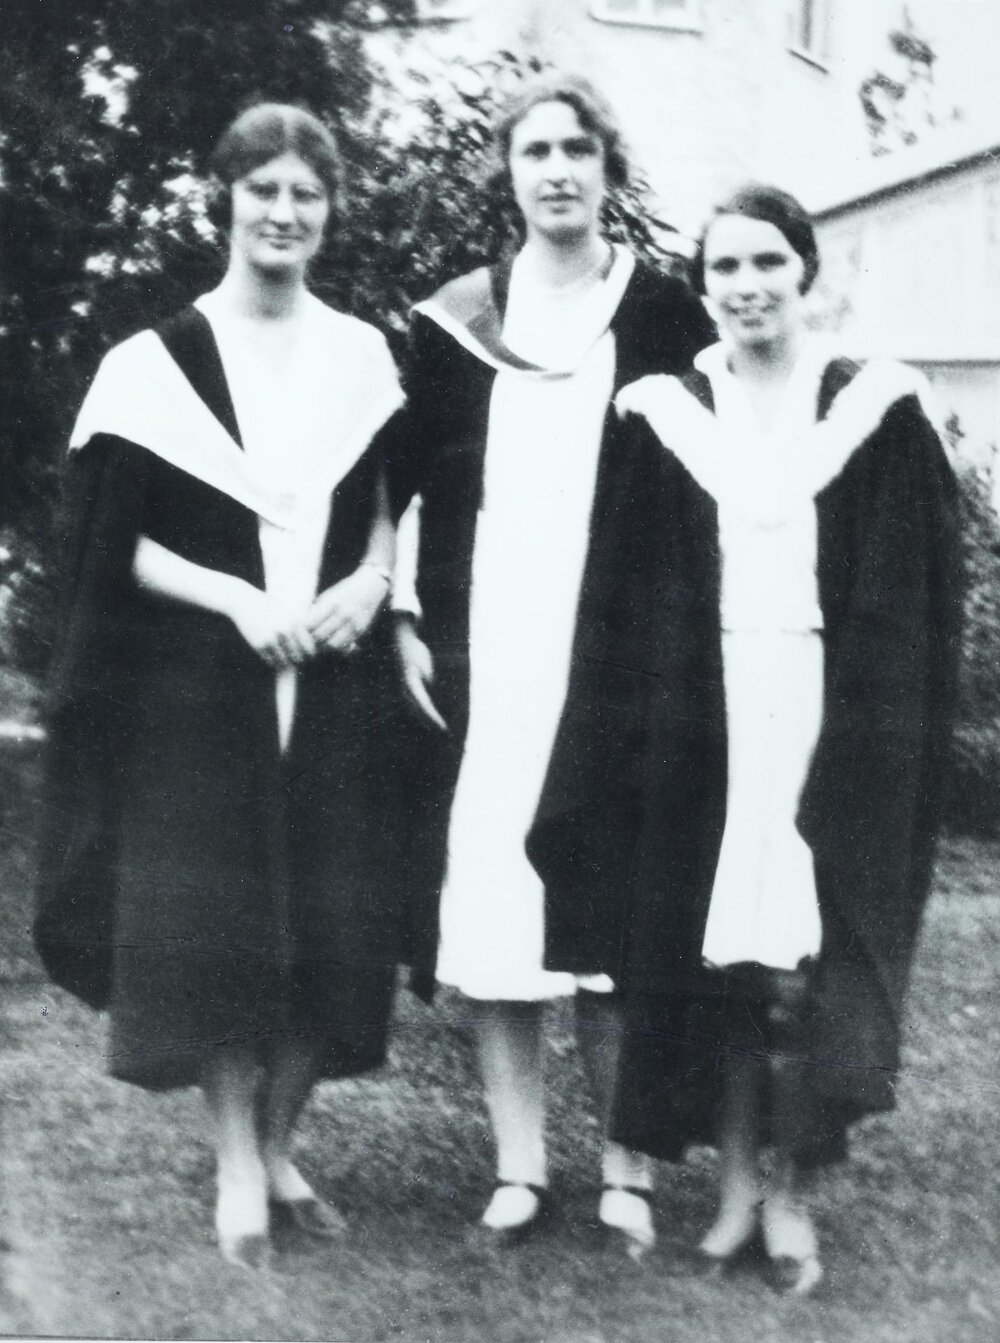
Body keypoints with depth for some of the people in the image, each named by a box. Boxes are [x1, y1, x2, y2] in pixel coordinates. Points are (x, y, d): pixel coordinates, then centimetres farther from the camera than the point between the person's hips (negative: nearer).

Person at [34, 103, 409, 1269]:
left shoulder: (362, 356, 8)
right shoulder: (155, 363, -1)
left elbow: (394, 504, 12)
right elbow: (115, 542, -4)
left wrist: (370, 582, -9)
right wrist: (236, 600, -16)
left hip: (333, 692, 3)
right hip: (197, 692, -3)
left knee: (329, 928, 3)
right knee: (213, 923, -3)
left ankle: (280, 1146, 19)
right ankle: (237, 1167, 10)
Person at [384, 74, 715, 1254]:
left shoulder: (664, 317, 4)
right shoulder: (454, 322, 8)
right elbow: (395, 485, 11)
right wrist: (402, 622, 0)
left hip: (612, 661, -2)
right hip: (480, 660, 2)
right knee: (487, 907, 1)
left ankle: (628, 1167, 7)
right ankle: (519, 1163, 9)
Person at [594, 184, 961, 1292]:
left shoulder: (874, 408, 1)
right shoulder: (663, 413, 4)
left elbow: (915, 592, 1)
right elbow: (631, 591, 3)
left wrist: (892, 728, -5)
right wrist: (655, 707, -6)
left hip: (834, 716, -1)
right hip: (708, 714, 1)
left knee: (813, 949, -2)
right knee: (710, 947, 3)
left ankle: (792, 1191, 8)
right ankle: (736, 1178, 13)